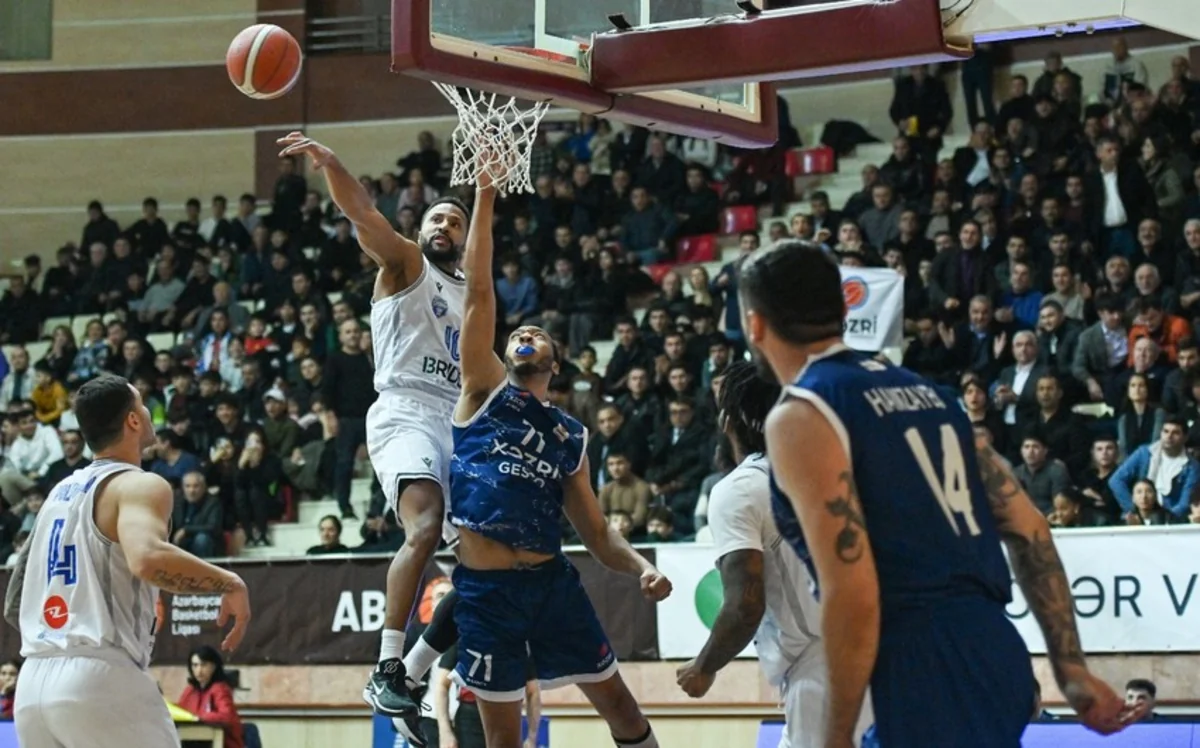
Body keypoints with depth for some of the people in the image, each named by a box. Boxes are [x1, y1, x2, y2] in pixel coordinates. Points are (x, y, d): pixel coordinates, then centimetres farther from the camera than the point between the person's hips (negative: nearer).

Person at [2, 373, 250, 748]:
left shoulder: (59, 493, 21)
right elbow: (149, 558, -27)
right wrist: (230, 584, -13)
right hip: (101, 680, -8)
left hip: (33, 687, 8)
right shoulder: (139, 485, -4)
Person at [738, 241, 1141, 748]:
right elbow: (1030, 530, 16)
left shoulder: (800, 418, -6)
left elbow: (852, 593, -15)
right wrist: (1071, 669, 17)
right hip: (994, 652, 8)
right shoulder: (921, 390, 19)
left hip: (927, 675, -8)